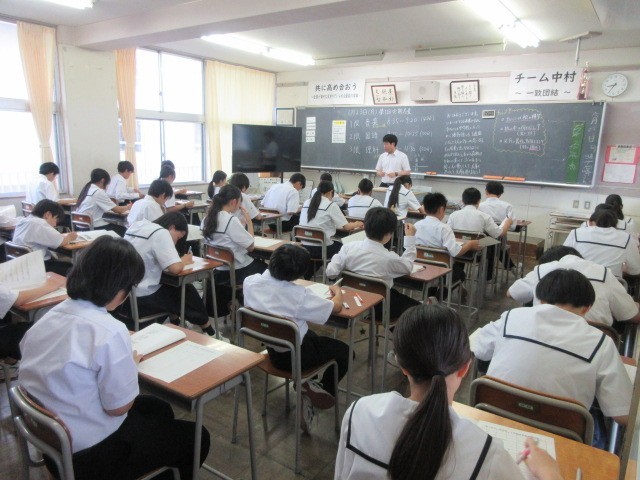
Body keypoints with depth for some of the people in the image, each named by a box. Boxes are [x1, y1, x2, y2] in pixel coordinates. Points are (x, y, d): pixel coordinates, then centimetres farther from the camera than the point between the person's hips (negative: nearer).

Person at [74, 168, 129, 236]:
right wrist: (128, 207, 8)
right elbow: (117, 210, -11)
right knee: (122, 229, 3)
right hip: (91, 228, -8)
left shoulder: (87, 189, 11)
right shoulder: (98, 192, -14)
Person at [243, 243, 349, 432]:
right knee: (343, 350, 16)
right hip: (295, 356, -6)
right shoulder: (299, 295, -29)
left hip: (270, 348, 6)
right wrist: (338, 292, 7)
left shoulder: (250, 282, -15)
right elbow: (336, 307, -14)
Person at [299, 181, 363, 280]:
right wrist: (357, 224, 16)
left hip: (304, 247, 6)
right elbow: (346, 227, -6)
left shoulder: (306, 203, 6)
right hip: (321, 248, -6)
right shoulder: (331, 205, -10)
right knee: (341, 246, 25)